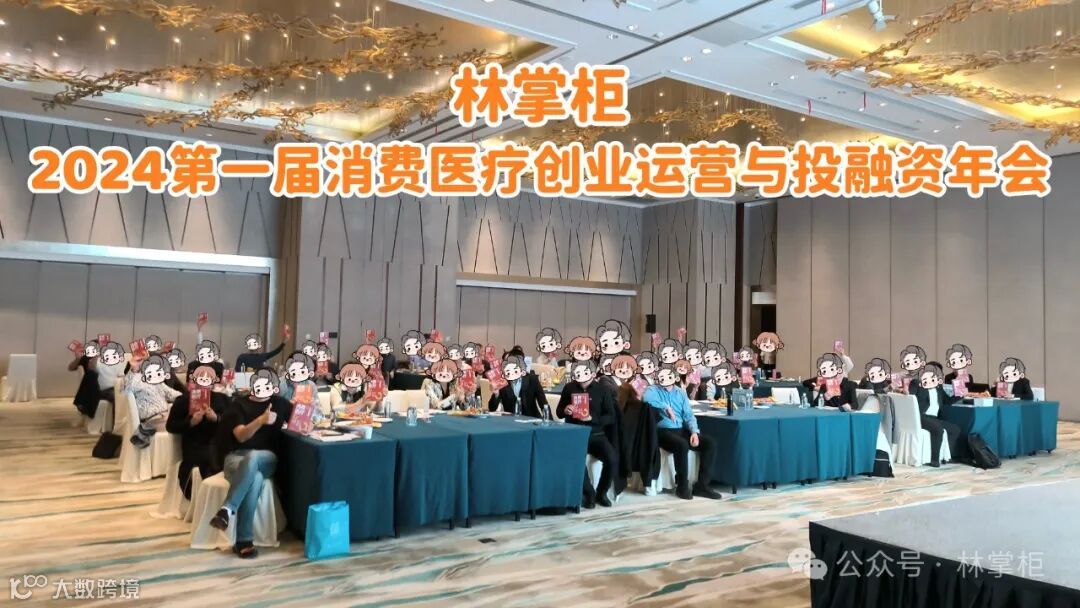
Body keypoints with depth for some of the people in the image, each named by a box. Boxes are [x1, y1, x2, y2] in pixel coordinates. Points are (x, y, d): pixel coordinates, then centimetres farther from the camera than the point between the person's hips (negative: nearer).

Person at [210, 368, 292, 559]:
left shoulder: (280, 403, 15)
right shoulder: (238, 405, 5)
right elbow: (241, 436, -10)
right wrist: (261, 420, -29)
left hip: (266, 458, 1)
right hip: (236, 457, -1)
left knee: (252, 457, -40)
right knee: (255, 478, -38)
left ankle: (227, 509, -41)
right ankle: (245, 540, -37)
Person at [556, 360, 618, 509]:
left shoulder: (602, 390, 1)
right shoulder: (569, 388, 4)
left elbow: (611, 417, -1)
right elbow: (558, 412, 13)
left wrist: (592, 418, -18)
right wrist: (565, 411, -11)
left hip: (596, 435, 1)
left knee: (612, 459, -25)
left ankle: (601, 493, 2)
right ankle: (589, 493, -10)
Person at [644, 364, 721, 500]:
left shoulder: (681, 393, 17)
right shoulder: (653, 390, 1)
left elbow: (689, 415, 11)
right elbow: (646, 398, -24)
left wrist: (694, 432, -6)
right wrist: (666, 407, -26)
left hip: (681, 430, 6)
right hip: (663, 431, -6)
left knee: (710, 443, -12)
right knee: (682, 445, -36)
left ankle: (701, 484, -6)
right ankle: (682, 486, -18)